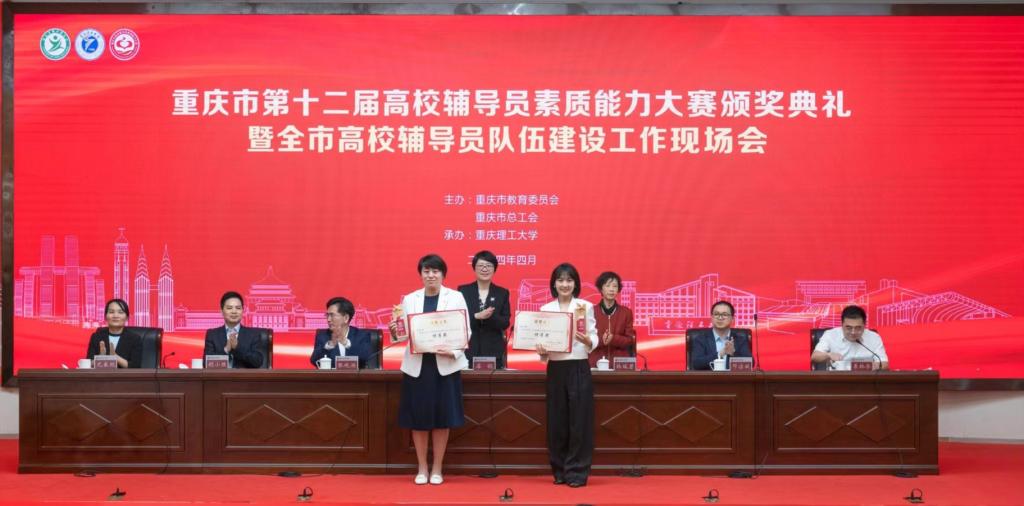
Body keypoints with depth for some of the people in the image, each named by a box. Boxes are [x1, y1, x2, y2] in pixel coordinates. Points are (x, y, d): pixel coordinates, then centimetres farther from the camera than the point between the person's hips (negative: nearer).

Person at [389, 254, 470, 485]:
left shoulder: (456, 297, 4)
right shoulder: (409, 299, 9)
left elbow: (466, 331, 0)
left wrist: (454, 352, -16)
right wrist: (395, 332, -16)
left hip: (445, 365, -1)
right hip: (417, 365, 1)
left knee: (442, 417, 2)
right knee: (418, 417, 3)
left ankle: (437, 469, 14)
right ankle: (421, 468, 16)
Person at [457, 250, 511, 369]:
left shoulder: (502, 293, 8)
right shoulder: (463, 290, 6)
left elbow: (505, 323, 1)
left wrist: (490, 316, -19)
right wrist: (477, 316, -19)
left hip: (493, 351, 1)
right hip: (468, 351, -1)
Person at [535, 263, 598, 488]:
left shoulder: (585, 306, 0)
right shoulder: (545, 309, 8)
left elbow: (594, 338, -4)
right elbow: (542, 338, 7)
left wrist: (587, 340, -25)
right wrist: (541, 351, -13)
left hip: (579, 369, -2)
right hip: (555, 370, 2)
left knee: (579, 421, -1)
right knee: (556, 422, 5)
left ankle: (576, 472, 6)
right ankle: (560, 470, 17)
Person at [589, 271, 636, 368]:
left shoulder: (626, 312, 8)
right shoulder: (592, 311, 5)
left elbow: (630, 340, 5)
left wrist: (613, 339, -13)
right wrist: (600, 340, -16)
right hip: (597, 362, -1)